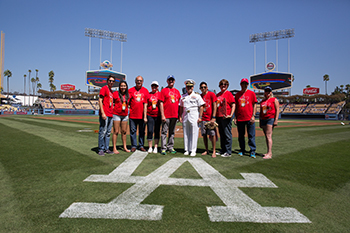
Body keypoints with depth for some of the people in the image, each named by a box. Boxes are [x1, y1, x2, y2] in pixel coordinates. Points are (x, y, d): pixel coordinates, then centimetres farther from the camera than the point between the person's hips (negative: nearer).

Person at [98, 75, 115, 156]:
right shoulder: (104, 88, -4)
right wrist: (102, 113, -19)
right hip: (104, 115, -8)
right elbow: (100, 101, -11)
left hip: (110, 115, 8)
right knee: (103, 132, -4)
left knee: (108, 132, 11)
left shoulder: (111, 91, 19)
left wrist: (112, 113, 16)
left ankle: (106, 148, 18)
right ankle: (101, 149, 4)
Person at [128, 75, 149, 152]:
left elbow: (146, 103, 7)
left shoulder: (145, 90, 8)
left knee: (142, 131, 7)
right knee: (133, 130, 4)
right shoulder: (131, 90, 6)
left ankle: (141, 146, 18)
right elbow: (127, 101, 4)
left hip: (142, 115, 1)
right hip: (133, 114, -1)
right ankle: (134, 146, 15)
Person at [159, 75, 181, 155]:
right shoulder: (164, 90, 1)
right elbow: (161, 103, -5)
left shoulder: (177, 91, 15)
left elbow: (179, 103, 16)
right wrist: (162, 115, -12)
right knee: (164, 132, -2)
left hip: (175, 115, 5)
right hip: (166, 115, -5)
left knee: (172, 132, 11)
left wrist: (179, 115, 10)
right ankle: (163, 148, 4)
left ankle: (170, 147, 21)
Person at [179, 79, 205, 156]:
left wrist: (200, 117, -9)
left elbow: (201, 107, -2)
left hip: (194, 117, -4)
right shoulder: (183, 96, 15)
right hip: (185, 117, 4)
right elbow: (181, 107, 17)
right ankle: (186, 150, 15)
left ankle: (193, 150, 3)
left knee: (194, 134, -4)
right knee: (186, 134, 6)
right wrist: (180, 117, 9)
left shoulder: (197, 96, 2)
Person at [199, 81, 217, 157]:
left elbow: (214, 106, -7)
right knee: (204, 135, 6)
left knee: (212, 134, -4)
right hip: (203, 119, 5)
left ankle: (214, 151, 5)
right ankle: (206, 150, 19)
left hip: (210, 118, -4)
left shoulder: (211, 94, -3)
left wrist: (213, 118, -14)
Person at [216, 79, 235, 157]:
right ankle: (223, 150, 24)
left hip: (226, 117, -7)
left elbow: (233, 105, -8)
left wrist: (231, 115, -19)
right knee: (221, 134, 13)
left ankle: (228, 152, 5)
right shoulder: (218, 95, 16)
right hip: (218, 117, 7)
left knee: (227, 134, -2)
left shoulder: (228, 93, -2)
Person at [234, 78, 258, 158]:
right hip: (239, 118, 3)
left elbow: (254, 105, 3)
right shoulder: (237, 94, 12)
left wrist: (253, 116, -6)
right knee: (241, 136, 9)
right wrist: (235, 118, 7)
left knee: (251, 135, -2)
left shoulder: (251, 93, 5)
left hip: (249, 118, -2)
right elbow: (236, 107, 13)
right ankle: (242, 150, 20)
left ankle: (252, 151, 5)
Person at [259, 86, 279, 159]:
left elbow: (277, 110, -4)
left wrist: (276, 120, -13)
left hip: (271, 119, -6)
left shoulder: (274, 100, 3)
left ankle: (269, 154, -15)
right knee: (266, 136, 7)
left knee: (268, 136, -14)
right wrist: (260, 121, 16)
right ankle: (269, 152, 12)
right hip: (263, 119, 6)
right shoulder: (262, 101, 19)